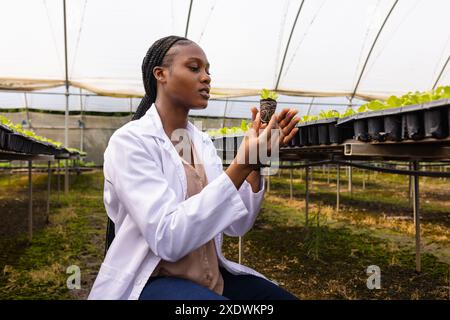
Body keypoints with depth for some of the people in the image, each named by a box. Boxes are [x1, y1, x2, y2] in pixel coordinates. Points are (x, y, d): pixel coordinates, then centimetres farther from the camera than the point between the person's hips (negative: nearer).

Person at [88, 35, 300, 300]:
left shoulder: (203, 142, 7)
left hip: (211, 277, 6)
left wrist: (255, 161, -11)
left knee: (283, 296, -14)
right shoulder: (129, 140, -13)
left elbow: (236, 226, 1)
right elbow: (166, 239, -24)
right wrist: (241, 165, -27)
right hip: (152, 280, -5)